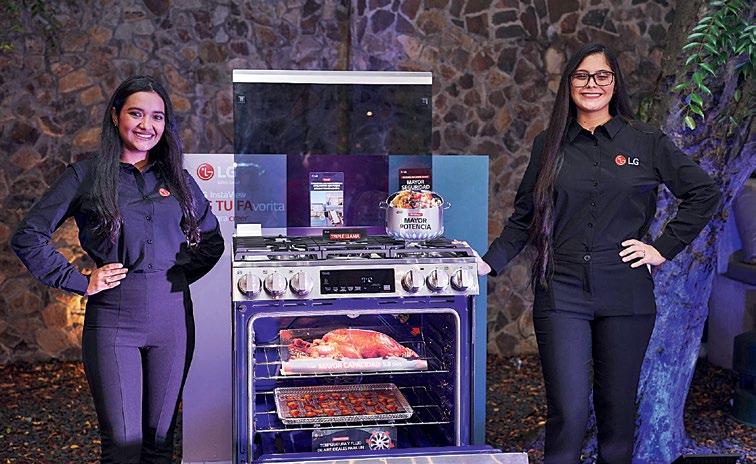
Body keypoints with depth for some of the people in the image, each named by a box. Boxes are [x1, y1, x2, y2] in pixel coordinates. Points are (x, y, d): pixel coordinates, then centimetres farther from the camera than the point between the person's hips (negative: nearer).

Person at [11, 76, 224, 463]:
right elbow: (27, 237, -1)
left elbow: (212, 240, 21)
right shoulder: (86, 176, 0)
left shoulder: (178, 179, 10)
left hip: (172, 316, 3)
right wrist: (80, 282, -5)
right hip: (112, 318, -3)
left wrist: (181, 274, 7)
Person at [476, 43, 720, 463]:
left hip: (625, 295, 0)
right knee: (568, 413, -7)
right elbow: (525, 216, 12)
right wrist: (490, 262, 1)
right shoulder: (549, 145, 8)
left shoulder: (647, 143, 4)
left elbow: (705, 193, 9)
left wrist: (665, 248, 2)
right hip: (561, 294, 0)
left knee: (618, 409, 9)